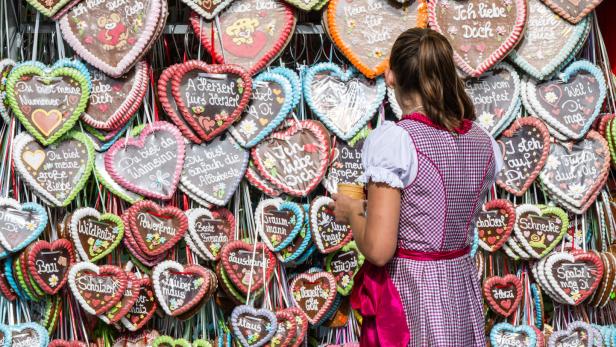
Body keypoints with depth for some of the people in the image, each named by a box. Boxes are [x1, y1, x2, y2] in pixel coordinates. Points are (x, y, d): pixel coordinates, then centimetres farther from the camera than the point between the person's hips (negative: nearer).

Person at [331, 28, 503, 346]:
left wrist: (352, 212, -2)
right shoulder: (484, 144, 2)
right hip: (462, 294, 6)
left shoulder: (392, 140, -17)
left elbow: (378, 250, -22)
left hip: (406, 294, -6)